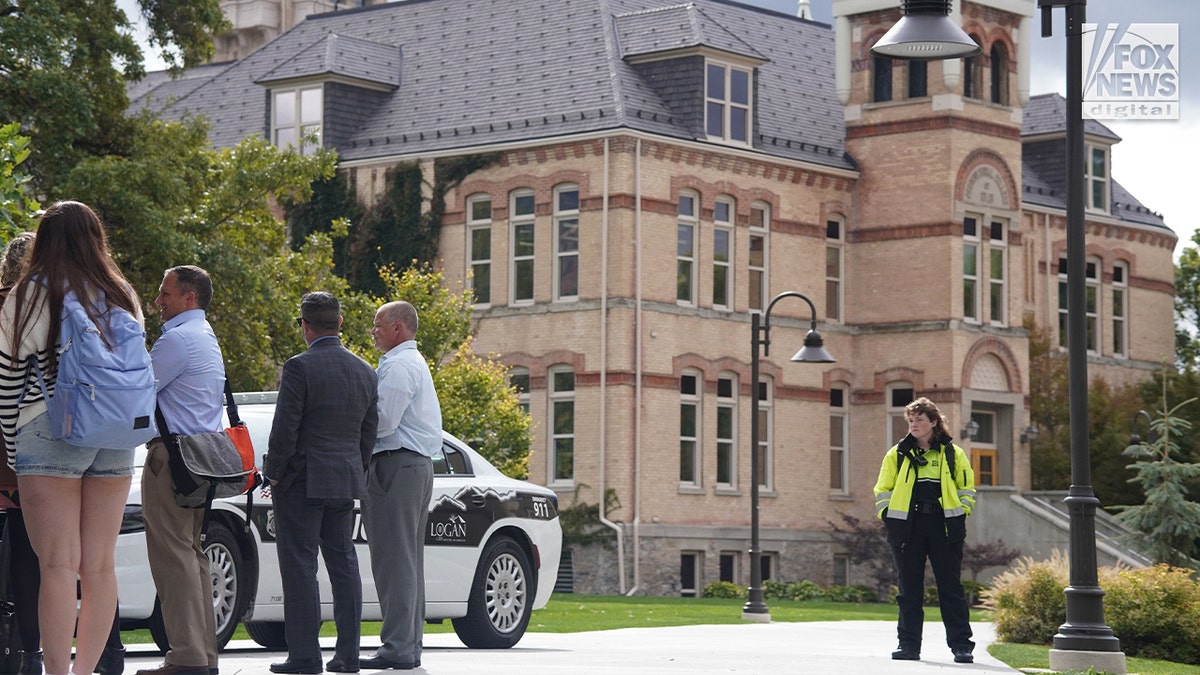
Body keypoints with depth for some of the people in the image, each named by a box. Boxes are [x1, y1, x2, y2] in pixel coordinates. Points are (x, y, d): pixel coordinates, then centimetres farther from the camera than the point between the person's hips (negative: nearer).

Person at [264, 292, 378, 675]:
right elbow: (369, 432, 13)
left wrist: (273, 473, -3)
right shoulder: (364, 371, 9)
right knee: (343, 565, 9)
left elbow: (285, 429, -13)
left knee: (300, 568, -3)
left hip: (302, 481, -6)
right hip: (346, 481, 6)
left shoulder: (300, 367, -12)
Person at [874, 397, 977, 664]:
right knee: (909, 589, 3)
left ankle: (961, 645, 2)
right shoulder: (897, 454, 9)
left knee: (951, 588, 0)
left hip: (944, 528, -1)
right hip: (907, 529, 1)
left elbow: (967, 488, 12)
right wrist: (889, 518, 1)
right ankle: (909, 645, 8)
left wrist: (959, 516, 1)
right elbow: (883, 489, 13)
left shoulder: (954, 454, 7)